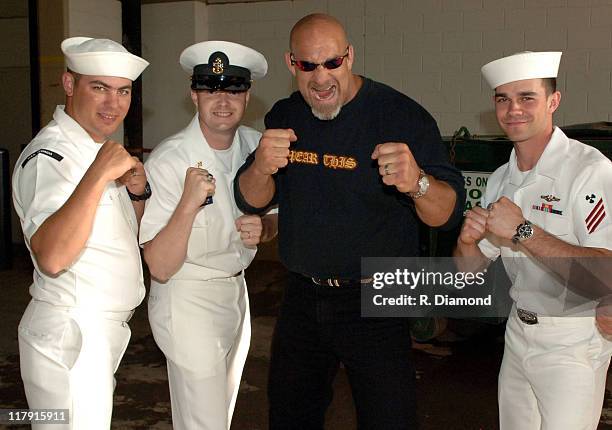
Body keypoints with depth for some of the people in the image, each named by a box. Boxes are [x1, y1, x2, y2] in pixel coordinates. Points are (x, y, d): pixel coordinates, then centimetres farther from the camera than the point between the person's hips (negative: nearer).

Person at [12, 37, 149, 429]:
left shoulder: (100, 149, 10)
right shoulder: (49, 157, -19)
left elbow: (129, 236, 18)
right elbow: (52, 258, -33)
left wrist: (137, 190, -1)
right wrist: (99, 175, -34)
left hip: (105, 332, 9)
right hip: (70, 335, -9)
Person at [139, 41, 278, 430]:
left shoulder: (255, 145, -3)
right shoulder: (167, 162, -22)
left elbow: (275, 218, 12)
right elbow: (160, 267, -23)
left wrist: (262, 229, -12)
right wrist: (188, 204, -37)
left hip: (237, 291, 7)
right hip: (188, 300, -7)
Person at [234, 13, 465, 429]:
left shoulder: (402, 115, -15)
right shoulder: (284, 117, 2)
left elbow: (448, 212, -19)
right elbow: (251, 202, -1)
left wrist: (418, 184, -42)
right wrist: (261, 168, -25)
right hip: (302, 298, 5)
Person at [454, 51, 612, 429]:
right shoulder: (502, 179, 4)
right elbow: (471, 267, 7)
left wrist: (523, 232, -31)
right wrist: (467, 239, -15)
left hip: (573, 344, -7)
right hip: (517, 334, 7)